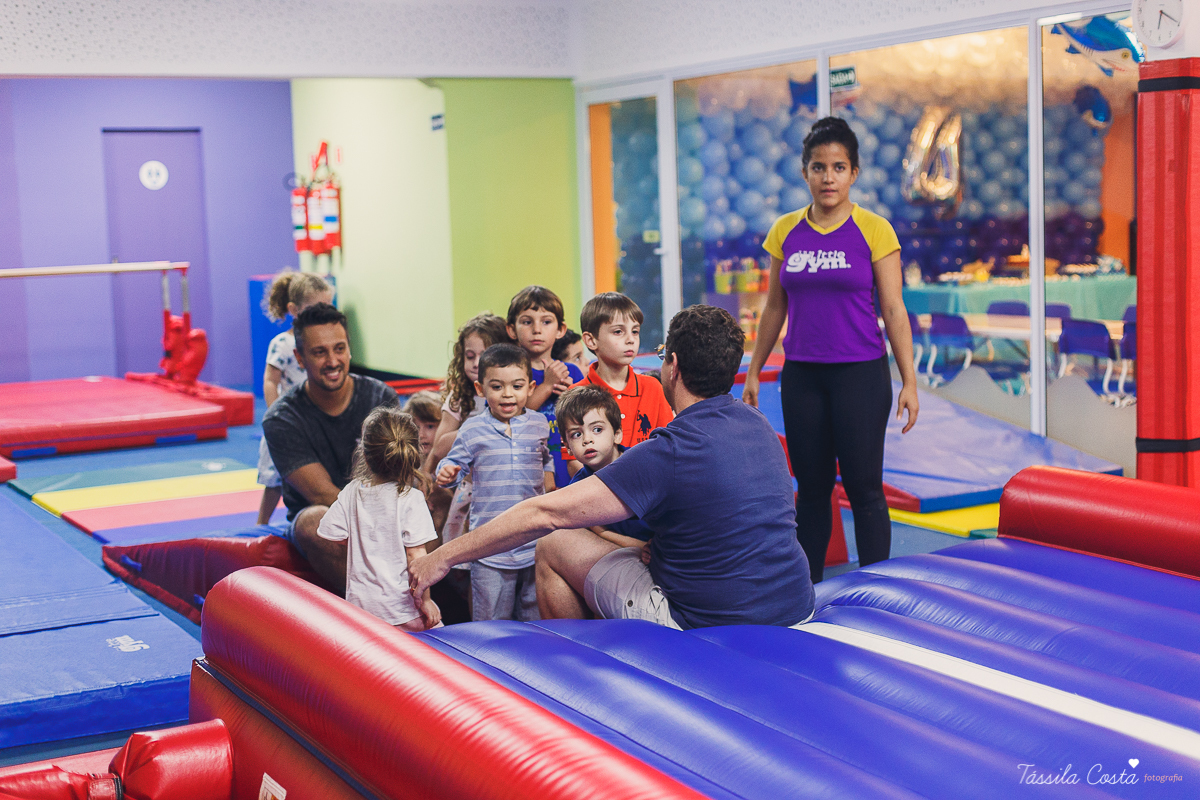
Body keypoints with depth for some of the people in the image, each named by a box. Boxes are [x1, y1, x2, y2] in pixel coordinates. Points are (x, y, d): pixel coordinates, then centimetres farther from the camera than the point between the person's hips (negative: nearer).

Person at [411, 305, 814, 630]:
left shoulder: (671, 451, -22)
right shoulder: (756, 423, 2)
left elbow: (547, 514, -21)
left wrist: (442, 557, -12)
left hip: (710, 628, -7)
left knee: (552, 548, 8)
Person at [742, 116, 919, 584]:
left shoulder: (873, 231, -4)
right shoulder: (785, 232, 6)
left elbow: (894, 309, -4)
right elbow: (775, 307, 13)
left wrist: (909, 380, -8)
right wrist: (753, 373, 13)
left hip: (860, 374, -3)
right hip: (801, 374, 3)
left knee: (863, 488, -2)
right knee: (811, 488, 10)